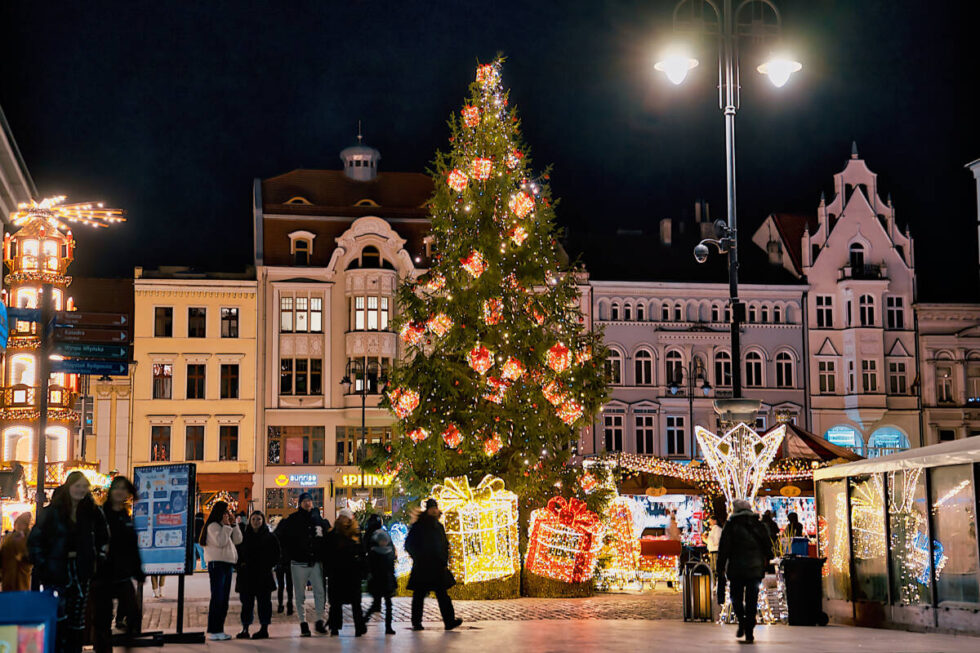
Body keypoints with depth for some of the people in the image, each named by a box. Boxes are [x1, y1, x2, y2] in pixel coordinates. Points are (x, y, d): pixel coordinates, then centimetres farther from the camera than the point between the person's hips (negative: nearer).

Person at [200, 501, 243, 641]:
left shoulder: (226, 526, 19)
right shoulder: (213, 525, -7)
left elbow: (238, 540, 13)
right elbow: (220, 542, -20)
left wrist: (233, 524, 5)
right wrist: (226, 526, -13)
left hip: (228, 564, 9)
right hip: (217, 563, -9)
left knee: (224, 598, 9)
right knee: (217, 598, -11)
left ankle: (219, 629, 14)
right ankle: (212, 631, -10)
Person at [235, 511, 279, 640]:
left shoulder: (270, 537, 4)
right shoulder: (244, 537, 11)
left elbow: (276, 555, 4)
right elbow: (238, 553, 14)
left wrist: (267, 566, -7)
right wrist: (241, 564, -2)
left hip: (263, 575, -3)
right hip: (246, 575, 3)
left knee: (264, 602, -2)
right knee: (246, 602, 4)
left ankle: (264, 628, 1)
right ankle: (245, 629, 8)